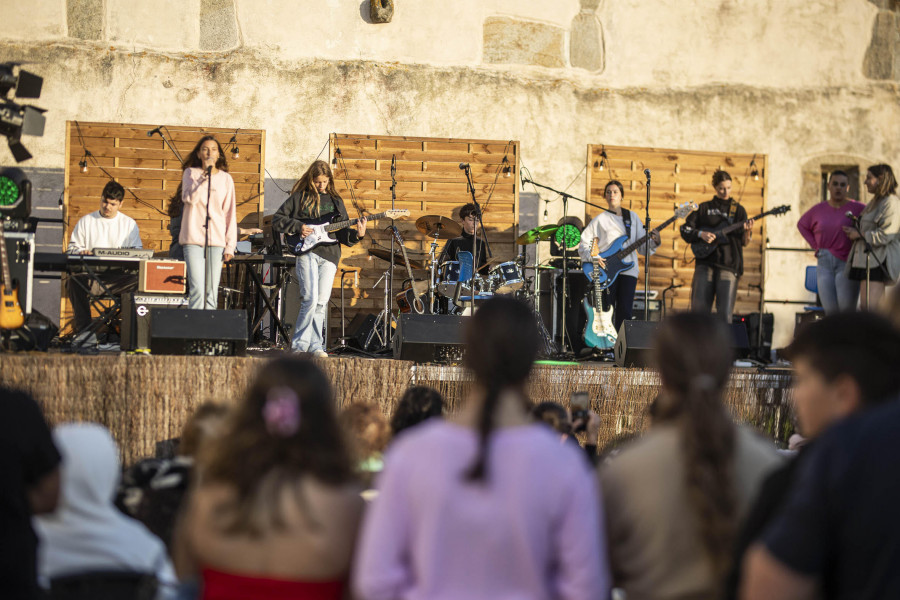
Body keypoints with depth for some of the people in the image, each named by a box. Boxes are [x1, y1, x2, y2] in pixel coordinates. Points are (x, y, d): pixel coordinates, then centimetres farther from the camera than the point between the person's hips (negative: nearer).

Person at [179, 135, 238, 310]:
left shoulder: (225, 179, 10)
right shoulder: (191, 173, 7)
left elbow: (230, 213, 10)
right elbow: (189, 198, -10)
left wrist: (230, 246, 4)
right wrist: (205, 176, -15)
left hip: (217, 240, 2)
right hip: (193, 238, -2)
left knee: (212, 292, -1)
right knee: (197, 289, -13)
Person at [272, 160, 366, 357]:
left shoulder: (335, 200, 16)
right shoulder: (300, 197, 6)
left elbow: (342, 231, 12)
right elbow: (277, 219, 6)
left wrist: (356, 235, -8)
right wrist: (298, 227, -7)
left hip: (329, 254, 3)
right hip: (307, 252, -3)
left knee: (321, 302, 2)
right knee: (310, 299, -13)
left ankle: (315, 345, 8)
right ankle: (299, 344, -3)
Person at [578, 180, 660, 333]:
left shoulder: (632, 217, 14)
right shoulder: (600, 219, 8)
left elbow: (642, 246, 11)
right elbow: (584, 244, 7)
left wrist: (654, 242, -10)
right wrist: (592, 257, -11)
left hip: (628, 269, 2)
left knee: (625, 313, -4)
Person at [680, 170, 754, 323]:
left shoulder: (738, 210, 11)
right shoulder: (704, 208, 13)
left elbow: (744, 242, 5)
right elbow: (685, 229, 11)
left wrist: (747, 231, -16)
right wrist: (701, 234, -6)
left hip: (729, 263, -1)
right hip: (705, 262, 1)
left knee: (724, 313, -9)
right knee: (699, 309, -2)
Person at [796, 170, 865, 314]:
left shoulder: (856, 208, -4)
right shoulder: (818, 210, 10)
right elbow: (802, 224, 26)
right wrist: (815, 245, 14)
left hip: (846, 262, -4)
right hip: (824, 263, 4)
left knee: (846, 309, -12)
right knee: (830, 310, 0)